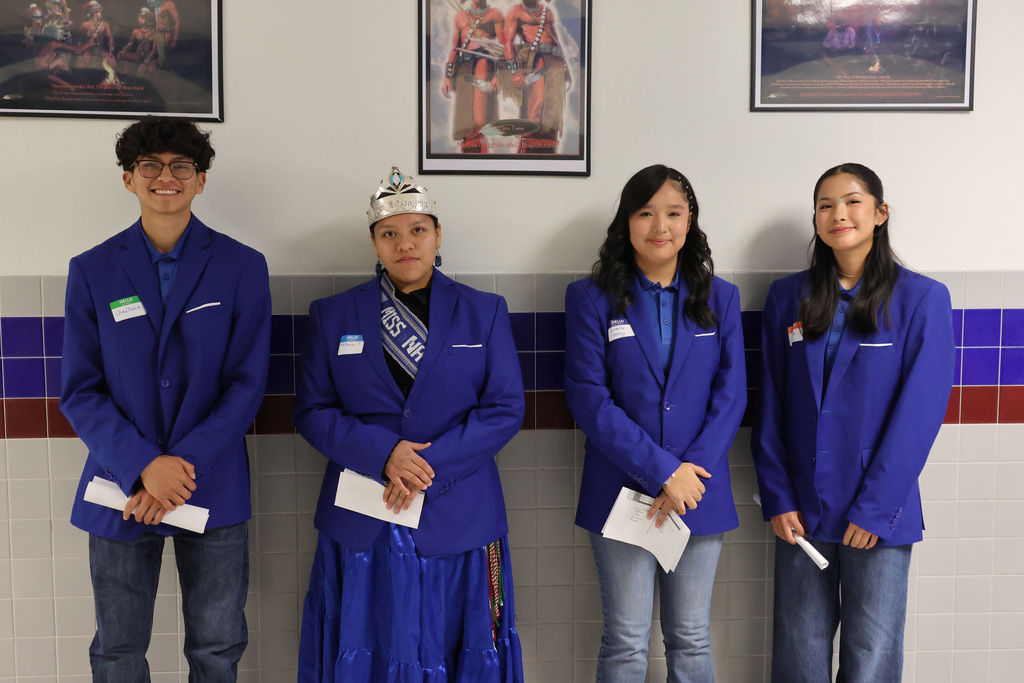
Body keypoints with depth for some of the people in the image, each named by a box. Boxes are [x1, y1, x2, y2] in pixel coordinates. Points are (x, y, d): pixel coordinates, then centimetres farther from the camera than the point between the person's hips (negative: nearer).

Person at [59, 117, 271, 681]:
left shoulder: (242, 267, -1)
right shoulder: (92, 271, 3)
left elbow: (247, 383, -4)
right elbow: (78, 390, -1)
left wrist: (186, 465, -14)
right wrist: (143, 465, -15)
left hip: (212, 487, 0)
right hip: (121, 487, 1)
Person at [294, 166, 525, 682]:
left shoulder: (484, 314, 4)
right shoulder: (332, 316, 6)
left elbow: (506, 409, -2)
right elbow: (311, 410, 2)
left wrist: (431, 467, -14)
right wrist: (383, 453, -15)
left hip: (457, 522, 0)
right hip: (361, 524, 1)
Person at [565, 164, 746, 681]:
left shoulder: (719, 298, 8)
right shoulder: (591, 298, -1)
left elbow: (731, 393, 2)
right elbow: (587, 397, -9)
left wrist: (691, 473, -13)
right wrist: (663, 469, -15)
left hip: (699, 494, 2)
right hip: (623, 492, -2)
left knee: (691, 641, 12)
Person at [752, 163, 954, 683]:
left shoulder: (922, 299, -4)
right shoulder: (788, 298, 5)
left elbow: (920, 411, -8)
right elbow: (771, 405, 5)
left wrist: (875, 508, -12)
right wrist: (777, 498, -1)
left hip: (879, 515, -2)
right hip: (801, 509, 2)